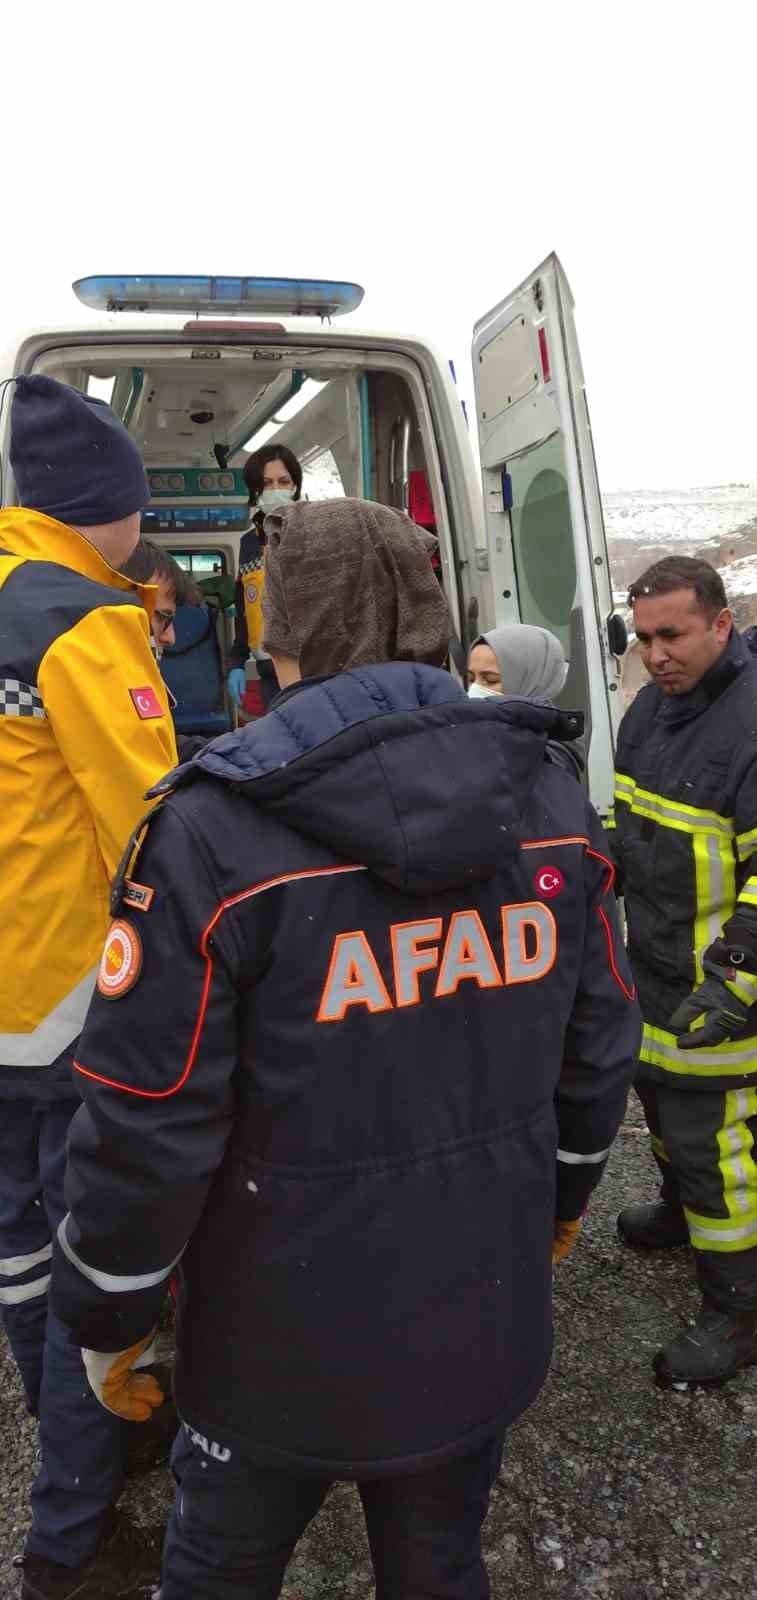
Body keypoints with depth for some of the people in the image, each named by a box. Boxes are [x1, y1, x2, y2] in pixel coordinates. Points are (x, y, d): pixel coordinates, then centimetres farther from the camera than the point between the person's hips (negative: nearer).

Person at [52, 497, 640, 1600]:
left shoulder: (216, 830, -24)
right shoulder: (551, 805, -9)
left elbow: (146, 1124, -19)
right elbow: (599, 1046, 1)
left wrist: (106, 1319, -1)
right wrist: (562, 1195, 18)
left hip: (286, 1345, -3)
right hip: (485, 1326, 4)